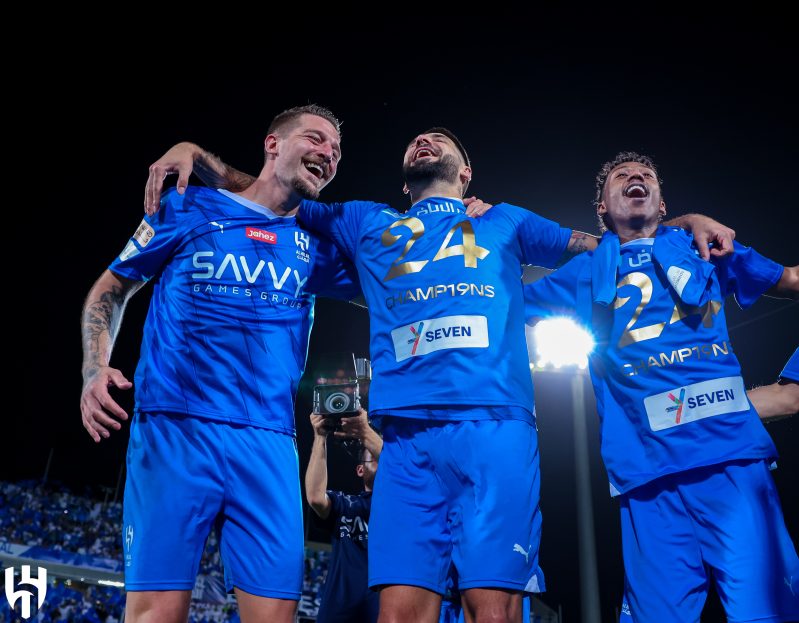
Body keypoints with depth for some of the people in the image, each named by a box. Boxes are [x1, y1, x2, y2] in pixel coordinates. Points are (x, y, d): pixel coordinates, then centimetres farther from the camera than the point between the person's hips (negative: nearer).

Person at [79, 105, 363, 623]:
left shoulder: (318, 243, 17)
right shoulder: (189, 208, 11)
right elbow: (111, 289, 16)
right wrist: (95, 370, 0)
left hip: (269, 443, 3)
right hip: (174, 428, -2)